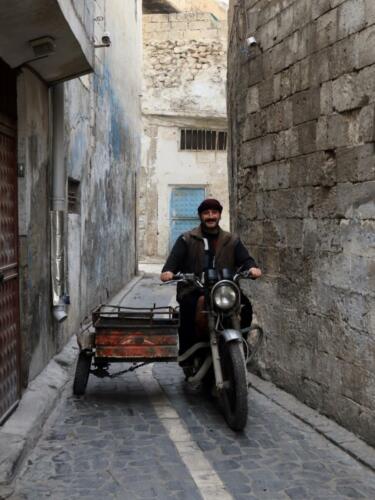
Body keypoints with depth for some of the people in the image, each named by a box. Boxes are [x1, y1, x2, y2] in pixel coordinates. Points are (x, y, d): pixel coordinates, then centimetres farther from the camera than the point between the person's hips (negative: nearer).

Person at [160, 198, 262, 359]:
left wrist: (252, 267, -18)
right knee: (188, 308, -34)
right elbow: (175, 258, -1)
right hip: (193, 291, -2)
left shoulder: (232, 241, 20)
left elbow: (244, 258, 7)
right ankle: (186, 352, -20)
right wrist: (168, 271, -25)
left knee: (245, 305, -23)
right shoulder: (186, 239, 13)